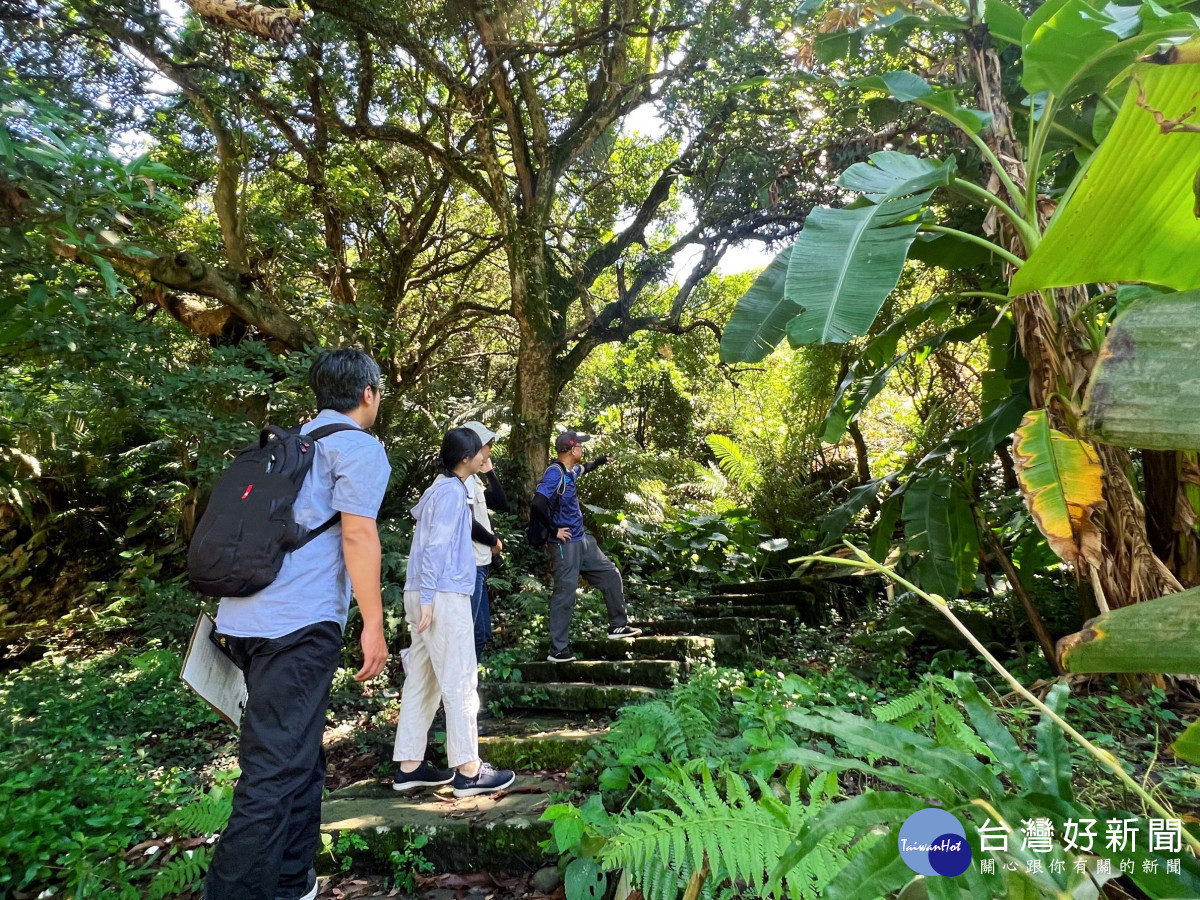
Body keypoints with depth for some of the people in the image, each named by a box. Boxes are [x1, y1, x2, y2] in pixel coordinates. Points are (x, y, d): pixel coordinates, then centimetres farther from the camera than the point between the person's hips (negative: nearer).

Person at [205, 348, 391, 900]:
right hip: (299, 625, -9)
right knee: (277, 771, -5)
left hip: (245, 618, 9)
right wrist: (374, 622, -11)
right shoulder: (359, 447, -4)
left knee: (297, 758, 18)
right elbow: (357, 533, -14)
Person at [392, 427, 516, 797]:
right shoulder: (451, 492, -13)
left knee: (422, 681, 11)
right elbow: (434, 547, -18)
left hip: (433, 597, 10)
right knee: (460, 683, -4)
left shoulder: (443, 487, 16)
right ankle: (468, 770, 2)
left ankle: (410, 766, 17)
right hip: (443, 597, -10)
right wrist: (427, 599, -19)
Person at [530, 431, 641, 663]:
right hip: (565, 544, -10)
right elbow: (537, 504, -32)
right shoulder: (554, 474, -20)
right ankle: (558, 650, 2)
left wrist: (603, 459, 49)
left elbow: (585, 468, 36)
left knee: (610, 574, 16)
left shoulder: (571, 471, 9)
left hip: (582, 540, 10)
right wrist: (553, 531, -21)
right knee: (565, 594, -6)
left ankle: (618, 626, 28)